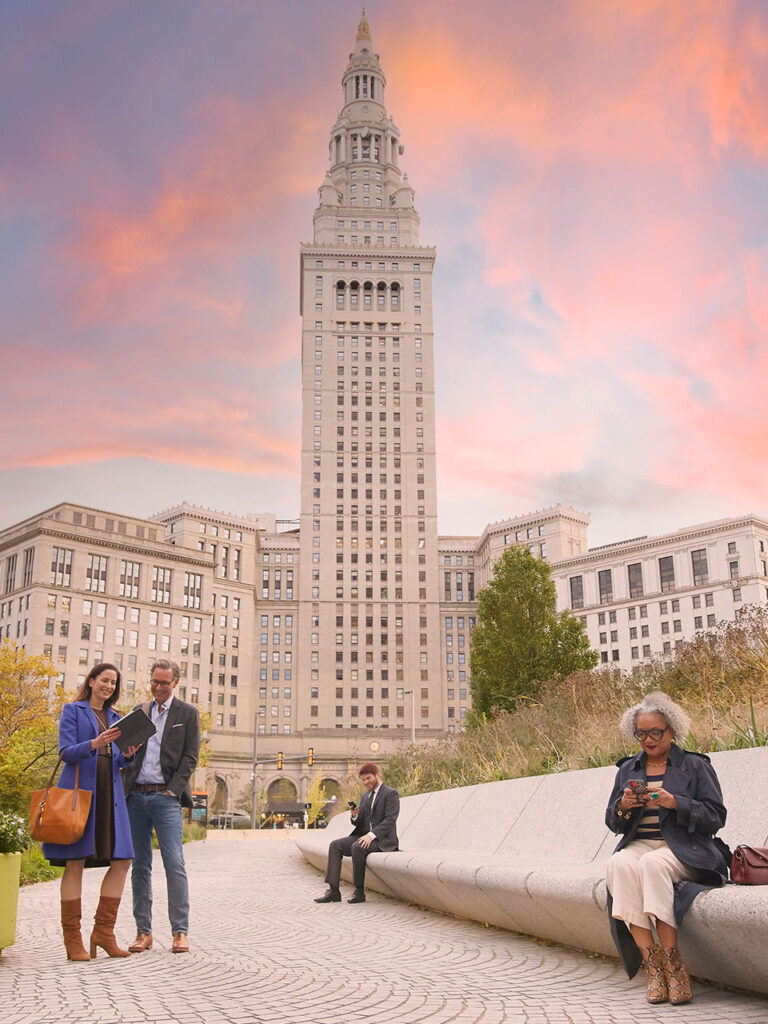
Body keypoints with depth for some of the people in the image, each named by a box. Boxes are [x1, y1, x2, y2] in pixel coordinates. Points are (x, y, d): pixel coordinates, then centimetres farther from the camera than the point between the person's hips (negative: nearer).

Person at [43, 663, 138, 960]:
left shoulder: (115, 717, 20)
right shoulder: (73, 711, 5)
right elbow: (66, 752, -6)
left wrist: (128, 754, -4)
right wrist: (95, 743, -22)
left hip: (110, 791, 6)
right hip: (80, 788, -6)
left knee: (122, 860, -2)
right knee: (76, 861, -5)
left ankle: (103, 931, 6)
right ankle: (72, 938, 1)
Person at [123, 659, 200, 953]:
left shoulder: (187, 713, 6)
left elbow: (190, 757, 1)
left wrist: (174, 790, -8)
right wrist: (125, 788, 0)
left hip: (165, 797, -3)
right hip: (136, 796, 4)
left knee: (175, 864, -8)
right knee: (140, 865, 6)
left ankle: (180, 932, -2)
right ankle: (143, 931, 13)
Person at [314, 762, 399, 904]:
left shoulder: (391, 794, -5)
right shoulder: (365, 796, 19)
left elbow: (390, 819, -17)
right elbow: (359, 823, 19)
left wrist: (372, 835, -28)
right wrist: (354, 816, -5)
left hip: (383, 839, -8)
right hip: (364, 836, 8)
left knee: (357, 847, -34)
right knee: (335, 845, -12)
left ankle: (359, 891, -22)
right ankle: (333, 891, -17)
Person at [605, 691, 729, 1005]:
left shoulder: (695, 766, 7)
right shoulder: (627, 769, 18)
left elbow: (716, 817, -1)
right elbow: (612, 823, 18)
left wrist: (676, 803, -16)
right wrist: (623, 806, -5)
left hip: (684, 849, -3)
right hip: (638, 844, 3)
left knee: (652, 864, -37)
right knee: (619, 864, -32)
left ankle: (672, 963, -30)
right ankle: (652, 965, -33)